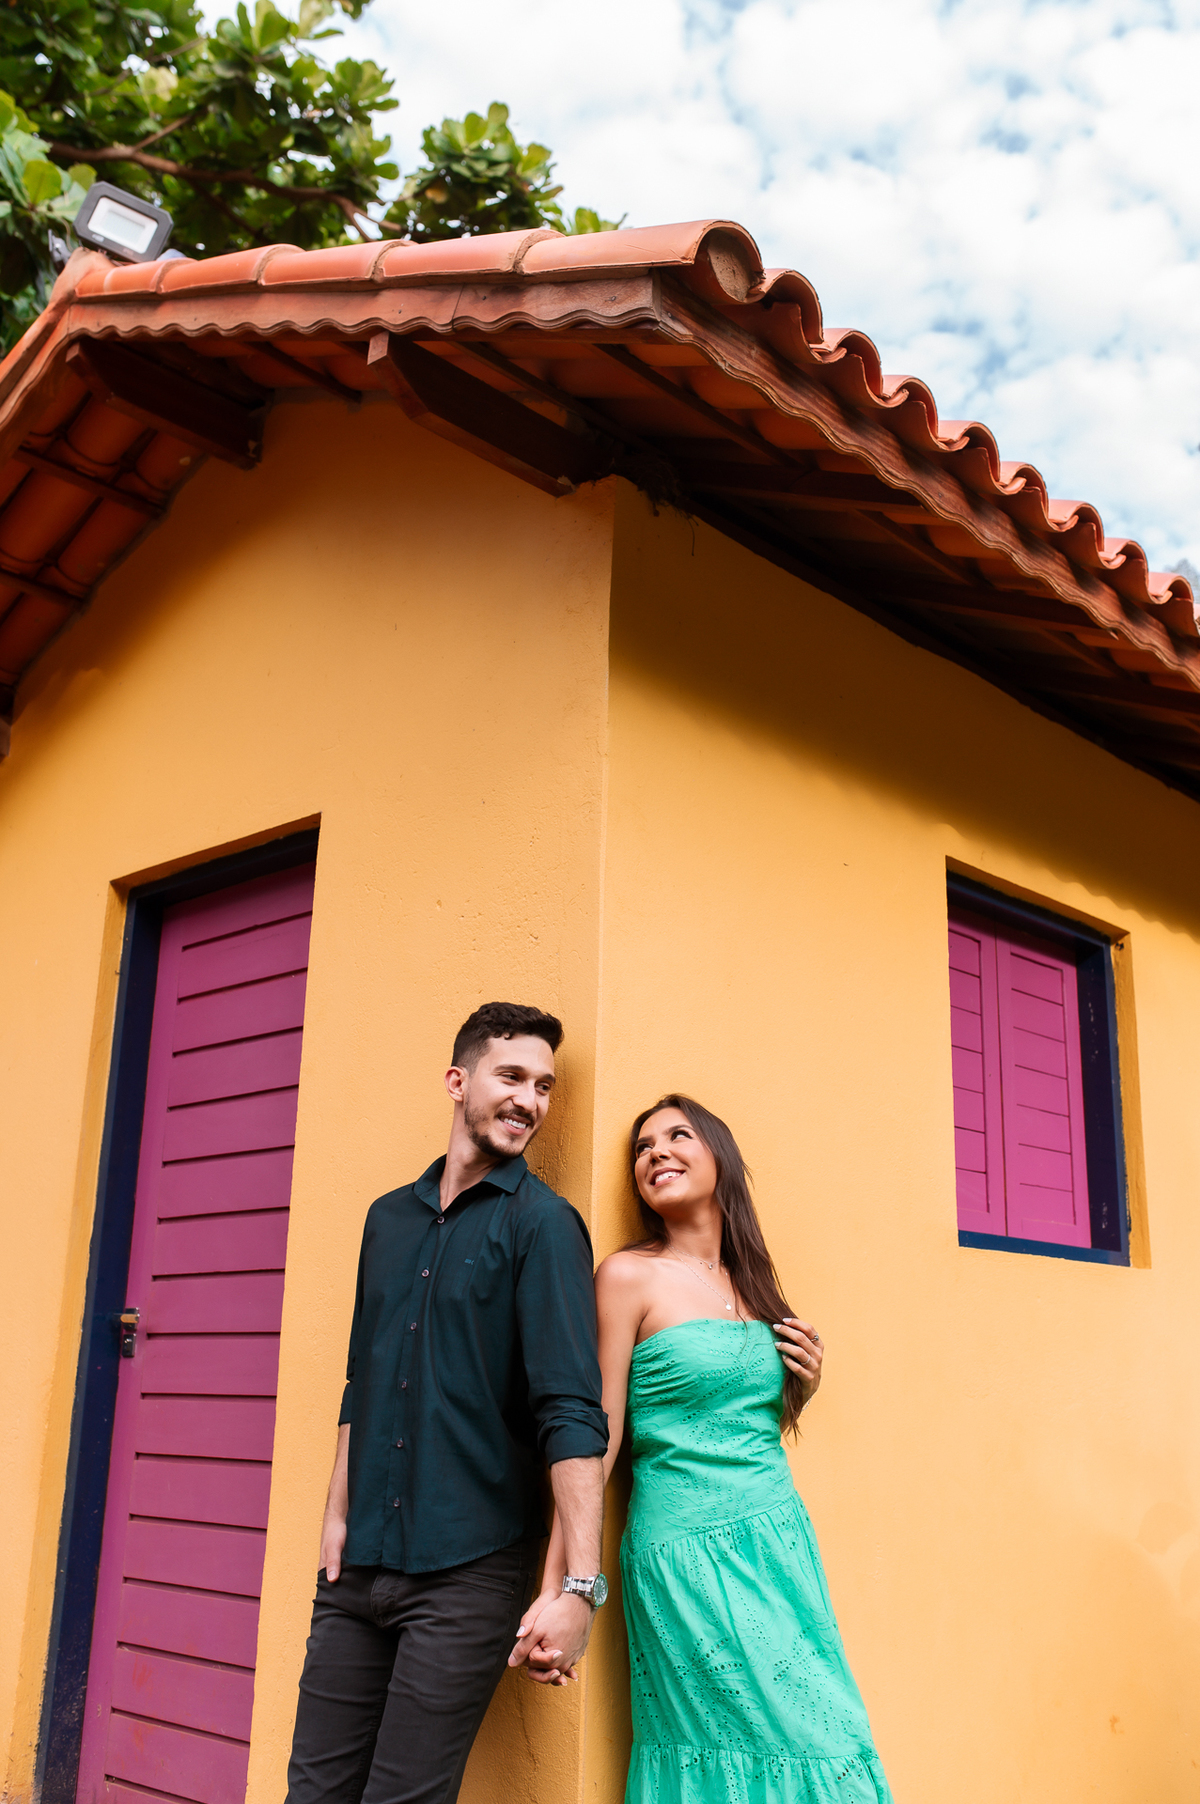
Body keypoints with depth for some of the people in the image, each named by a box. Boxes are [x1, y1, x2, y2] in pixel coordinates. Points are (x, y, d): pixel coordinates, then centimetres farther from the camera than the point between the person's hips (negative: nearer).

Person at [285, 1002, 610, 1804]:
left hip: (468, 1570, -5)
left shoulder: (542, 1224, -7)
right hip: (361, 1561, 5)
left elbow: (571, 1412, -16)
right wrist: (339, 1514, 10)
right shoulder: (389, 1217, 10)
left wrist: (581, 1586, -23)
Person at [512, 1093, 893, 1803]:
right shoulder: (629, 1276, -5)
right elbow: (596, 1439, -7)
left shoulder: (752, 1284, 12)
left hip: (783, 1545, 6)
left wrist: (806, 1384, 3)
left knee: (825, 1743, 3)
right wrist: (555, 1591, -11)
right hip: (688, 1552, -6)